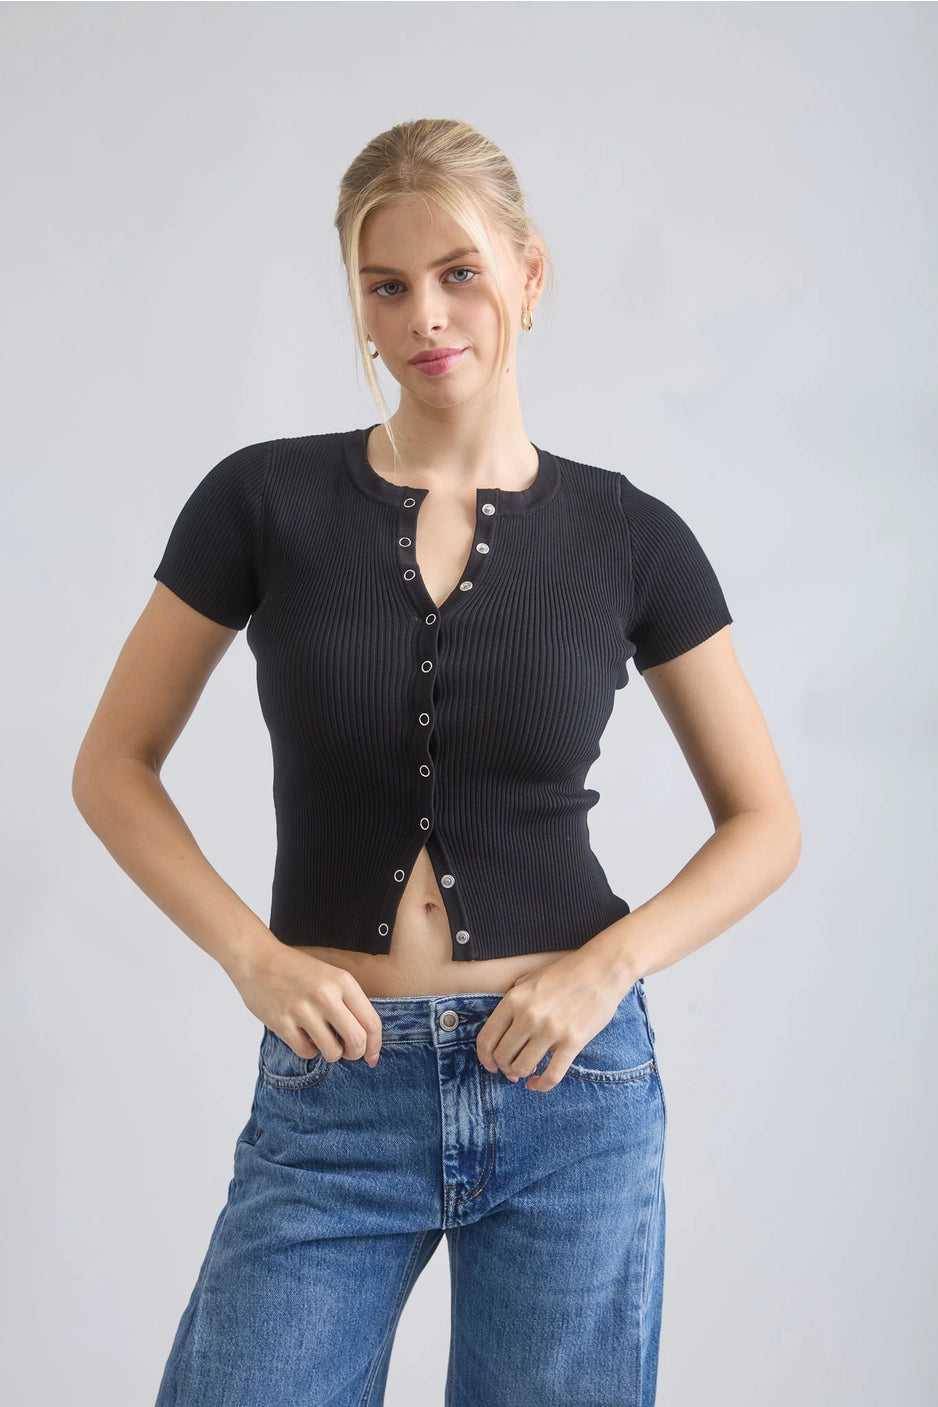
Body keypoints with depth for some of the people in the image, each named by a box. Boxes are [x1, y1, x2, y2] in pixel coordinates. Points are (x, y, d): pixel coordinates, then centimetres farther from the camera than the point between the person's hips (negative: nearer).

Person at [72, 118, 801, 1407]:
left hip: (568, 1080, 1)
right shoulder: (265, 500, -3)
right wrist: (252, 954, -9)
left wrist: (608, 965, -9)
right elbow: (113, 768, 4)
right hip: (332, 1087, 0)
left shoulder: (629, 537, -1)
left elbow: (765, 825, 6)